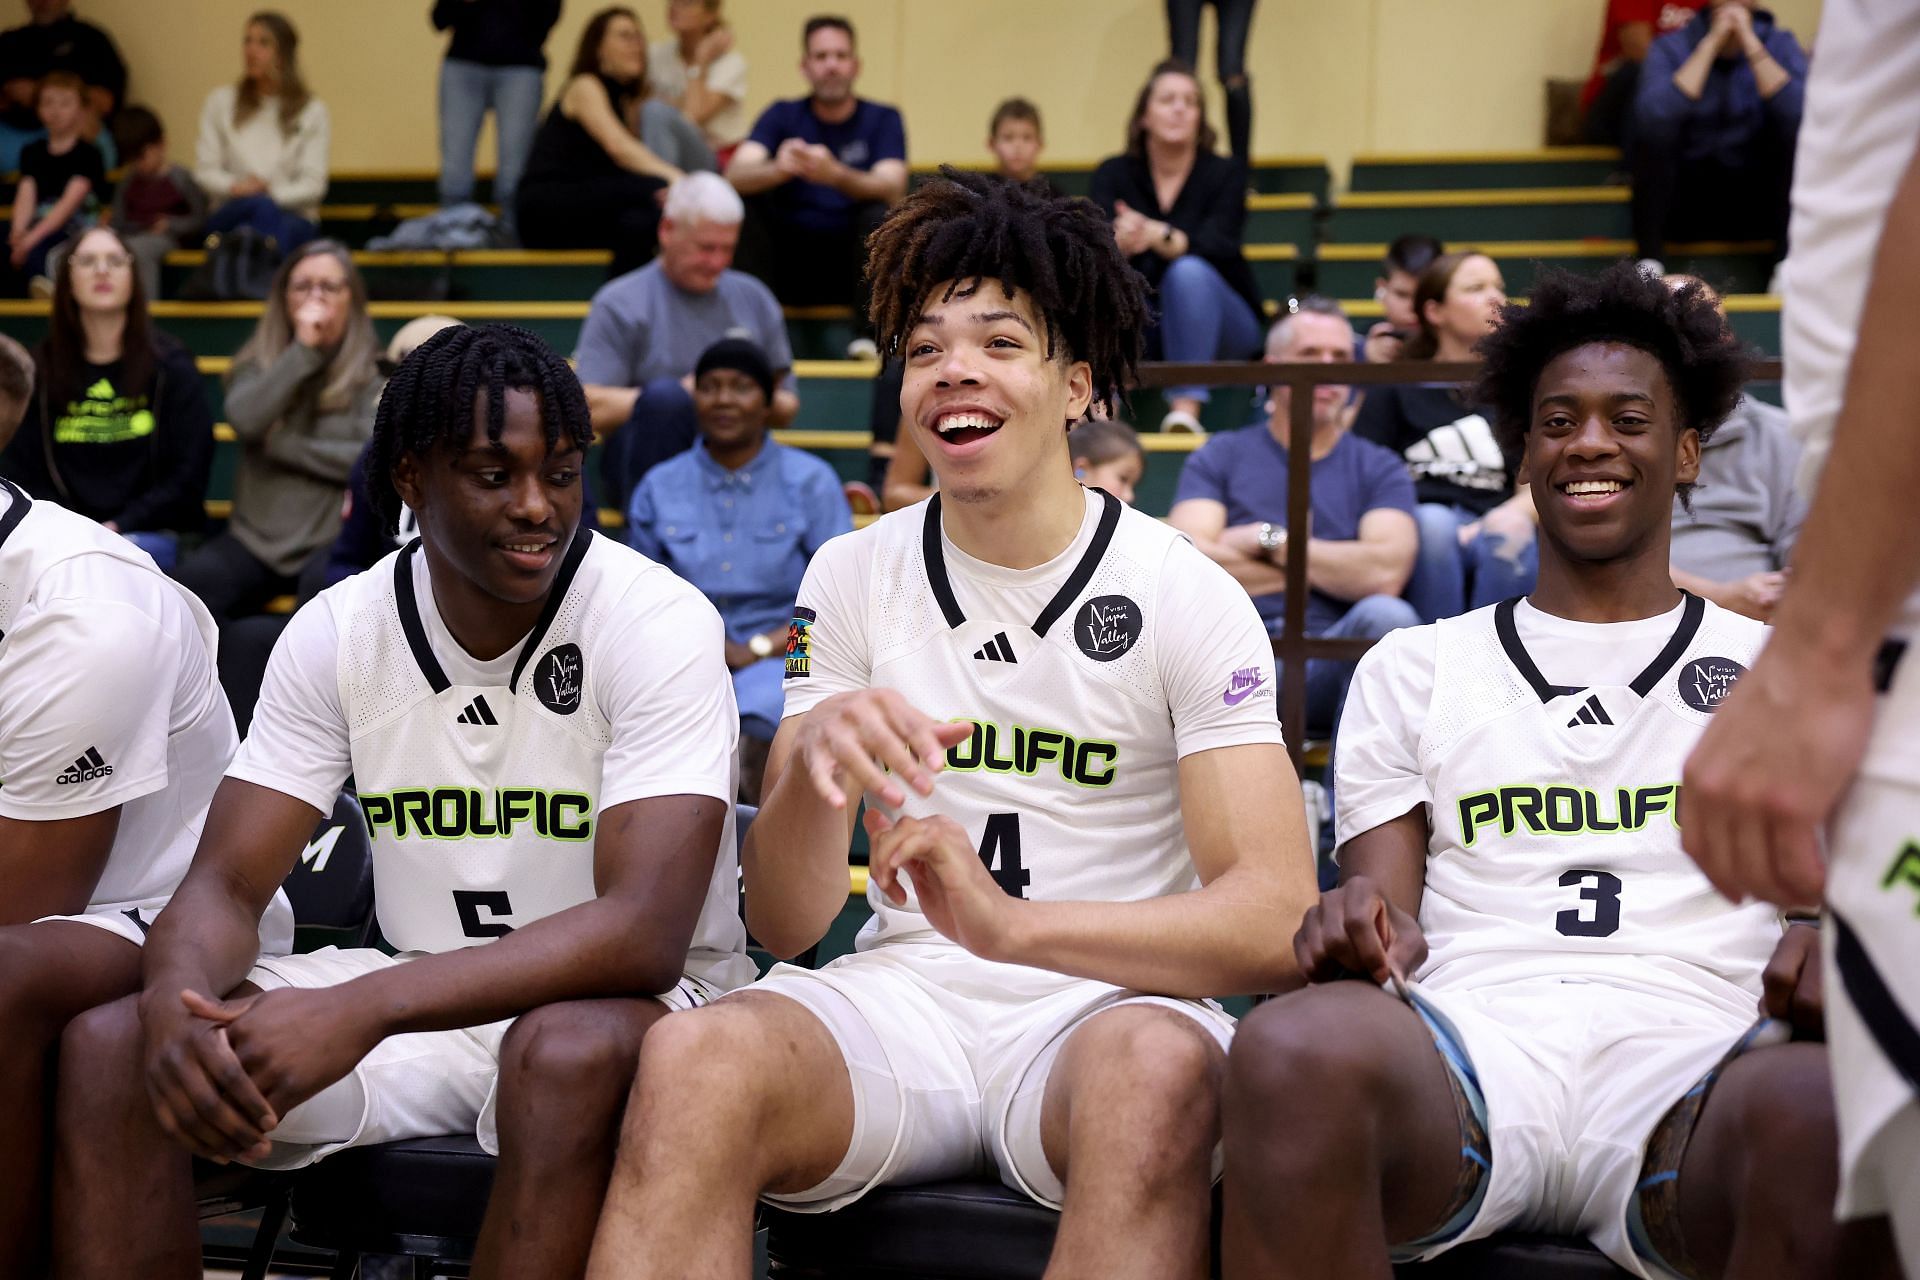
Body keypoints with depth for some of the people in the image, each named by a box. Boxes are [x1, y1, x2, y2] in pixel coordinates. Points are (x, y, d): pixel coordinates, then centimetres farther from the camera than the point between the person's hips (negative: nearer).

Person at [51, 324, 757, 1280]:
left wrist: (361, 1009, -38)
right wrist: (181, 1007, -30)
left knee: (572, 1053, -40)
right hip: (420, 998, 4)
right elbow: (224, 881, -3)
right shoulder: (337, 630, -2)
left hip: (627, 998, -4)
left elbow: (645, 932, -27)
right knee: (108, 1047, -16)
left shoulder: (658, 624, -17)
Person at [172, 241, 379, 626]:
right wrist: (302, 350, -9)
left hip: (335, 539, -2)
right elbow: (244, 419, -8)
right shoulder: (260, 362, 14)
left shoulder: (372, 371, 6)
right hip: (257, 537, 3)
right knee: (198, 576, -29)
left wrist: (284, 446, -5)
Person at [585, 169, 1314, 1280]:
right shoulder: (852, 578, 9)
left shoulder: (1186, 596, 0)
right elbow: (785, 926, 4)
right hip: (903, 998, 2)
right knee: (697, 1062, -31)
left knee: (1159, 1066, -37)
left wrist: (1011, 924, -28)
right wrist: (812, 763, -20)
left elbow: (1276, 919, -12)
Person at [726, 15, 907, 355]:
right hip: (788, 264, 1)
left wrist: (835, 175, -38)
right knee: (743, 202, -20)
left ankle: (868, 334, -27)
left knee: (879, 213, -28)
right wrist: (778, 169, -38)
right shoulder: (783, 115, 4)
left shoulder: (882, 119, 2)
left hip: (853, 264, -1)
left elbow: (893, 188, -17)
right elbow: (735, 174, -14)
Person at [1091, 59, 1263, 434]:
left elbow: (1215, 246, -24)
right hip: (1142, 331, 2)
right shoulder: (1113, 174, 0)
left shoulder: (1225, 174, -5)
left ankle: (1186, 409, -40)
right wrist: (1120, 244, -43)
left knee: (1189, 272, -32)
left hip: (1218, 329, -2)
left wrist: (1158, 236, -45)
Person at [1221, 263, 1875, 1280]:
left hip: (1688, 1054, 0)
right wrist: (1354, 933, -10)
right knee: (1295, 1053, -38)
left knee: (1816, 1109, -40)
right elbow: (1379, 909, 17)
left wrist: (1831, 950, -11)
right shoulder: (1411, 668, 26)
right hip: (1469, 1039, 1)